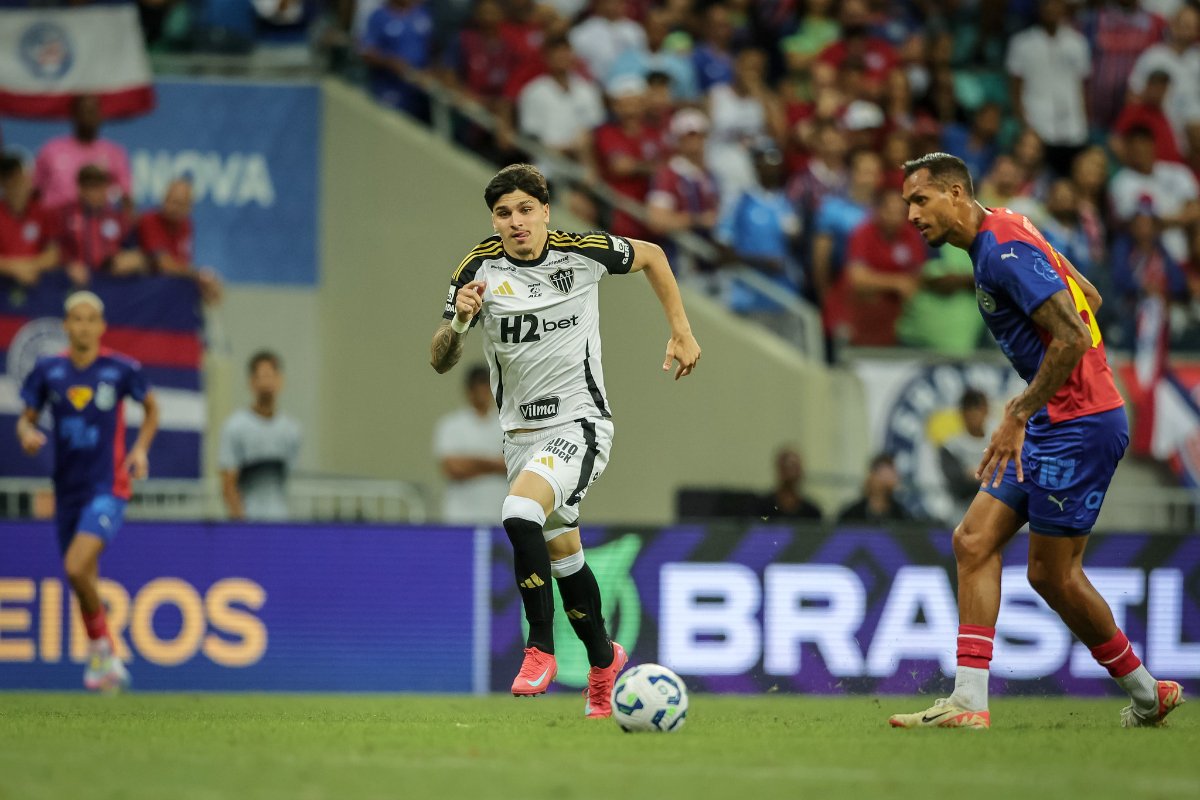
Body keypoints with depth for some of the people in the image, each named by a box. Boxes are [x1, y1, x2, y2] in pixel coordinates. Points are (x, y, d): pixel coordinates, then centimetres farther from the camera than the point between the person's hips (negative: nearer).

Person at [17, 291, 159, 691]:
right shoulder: (48, 370, 2)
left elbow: (152, 408, 12)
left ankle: (100, 645, -4)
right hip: (68, 489, 4)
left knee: (76, 567, -23)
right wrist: (27, 434, -13)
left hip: (108, 486, -4)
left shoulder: (120, 369, -5)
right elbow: (26, 418, 11)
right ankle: (105, 659, 27)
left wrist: (141, 448, -3)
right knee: (83, 582, 10)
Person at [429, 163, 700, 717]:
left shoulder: (583, 252, -9)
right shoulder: (480, 268, -4)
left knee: (520, 515, -29)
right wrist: (459, 320, -23)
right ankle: (603, 660, 40)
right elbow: (440, 362, -2)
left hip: (579, 425, -4)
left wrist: (681, 333, 10)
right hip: (521, 435, 4)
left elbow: (650, 256, 12)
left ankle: (540, 648, -16)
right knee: (563, 558, 15)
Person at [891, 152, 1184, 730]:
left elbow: (1073, 336, -25)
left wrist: (1020, 414, -22)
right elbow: (1088, 297, 24)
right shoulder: (998, 241, 14)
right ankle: (969, 702, -1)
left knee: (1052, 574, -2)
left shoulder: (1005, 249, -17)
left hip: (1079, 424, -10)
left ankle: (1145, 692, 15)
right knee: (974, 541, 2)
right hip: (1053, 424, 10)